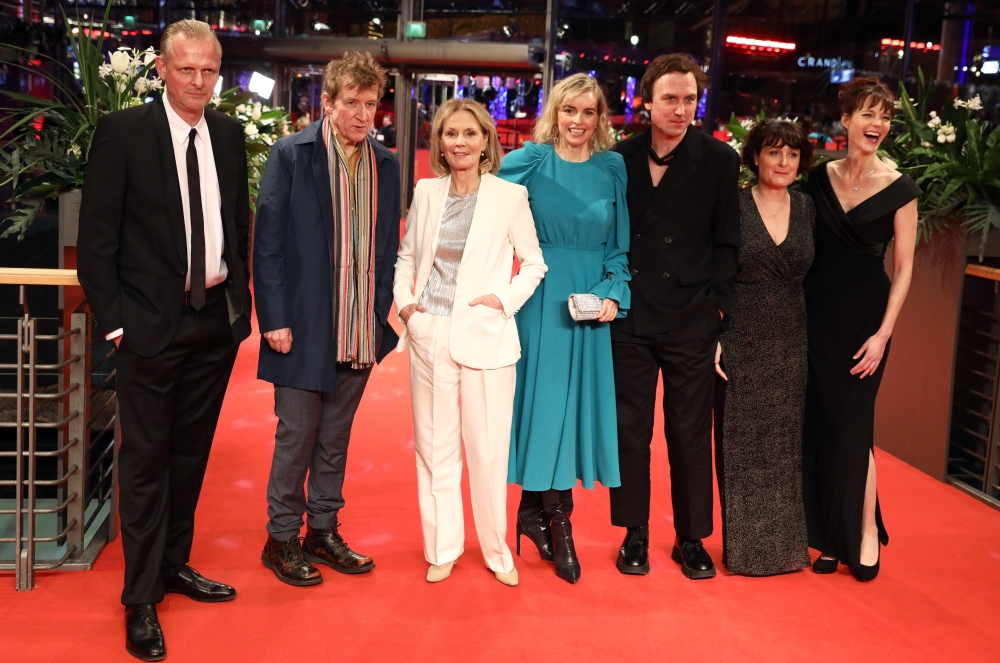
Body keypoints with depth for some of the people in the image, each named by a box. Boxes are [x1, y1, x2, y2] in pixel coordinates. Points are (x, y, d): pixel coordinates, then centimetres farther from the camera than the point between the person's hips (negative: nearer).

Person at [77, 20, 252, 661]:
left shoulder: (229, 134, 7)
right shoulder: (123, 131, -7)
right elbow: (96, 236, -7)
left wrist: (240, 299, 8)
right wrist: (113, 318, -11)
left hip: (217, 318, 5)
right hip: (152, 321, -5)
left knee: (192, 451, 15)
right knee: (146, 457, 3)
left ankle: (174, 563, 32)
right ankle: (141, 597, 15)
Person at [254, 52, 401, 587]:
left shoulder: (385, 165, 8)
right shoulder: (291, 155, -6)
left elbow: (387, 247, 12)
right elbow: (266, 242, -7)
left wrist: (381, 312, 4)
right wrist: (275, 318, -12)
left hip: (360, 331, 5)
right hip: (303, 325, -4)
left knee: (335, 437, 14)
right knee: (296, 435, 4)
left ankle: (323, 530, 28)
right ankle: (281, 538, 19)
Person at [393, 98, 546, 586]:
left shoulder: (510, 196, -3)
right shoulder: (426, 192, 7)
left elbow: (534, 264, 4)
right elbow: (406, 256, 18)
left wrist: (505, 298, -9)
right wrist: (403, 301, 3)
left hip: (485, 338, -3)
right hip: (430, 335, 3)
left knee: (488, 450, 1)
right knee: (434, 447, 9)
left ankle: (496, 550, 19)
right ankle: (442, 549, 24)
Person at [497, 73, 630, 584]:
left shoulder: (612, 168, 6)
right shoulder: (530, 161, -1)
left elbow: (620, 245, 8)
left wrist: (614, 294, -6)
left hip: (592, 301, 2)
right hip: (542, 299, -2)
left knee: (579, 400, 3)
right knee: (543, 395, 0)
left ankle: (539, 510, 16)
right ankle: (556, 520, 12)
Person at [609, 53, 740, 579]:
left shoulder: (718, 160, -1)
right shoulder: (621, 157, 2)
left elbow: (726, 242, 2)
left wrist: (717, 302, -5)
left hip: (692, 319, -1)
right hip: (630, 317, 1)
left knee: (691, 433, 8)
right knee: (630, 430, 8)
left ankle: (691, 538, 23)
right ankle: (635, 535, 22)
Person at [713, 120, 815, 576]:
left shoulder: (807, 209, 7)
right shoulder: (732, 206, -5)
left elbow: (813, 277, 11)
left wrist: (814, 342, 6)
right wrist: (712, 335, -12)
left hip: (790, 344, 4)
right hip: (740, 342, -4)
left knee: (786, 442, 10)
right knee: (740, 440, 4)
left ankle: (785, 543, 23)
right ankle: (743, 543, 16)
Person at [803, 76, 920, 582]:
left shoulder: (899, 189, -4)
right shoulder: (820, 179, 4)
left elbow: (903, 269, -4)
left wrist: (883, 334, -11)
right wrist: (797, 311, 1)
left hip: (865, 317, -3)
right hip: (816, 313, 3)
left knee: (851, 425, -1)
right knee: (818, 423, 5)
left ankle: (865, 532, 16)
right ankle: (829, 535, 18)